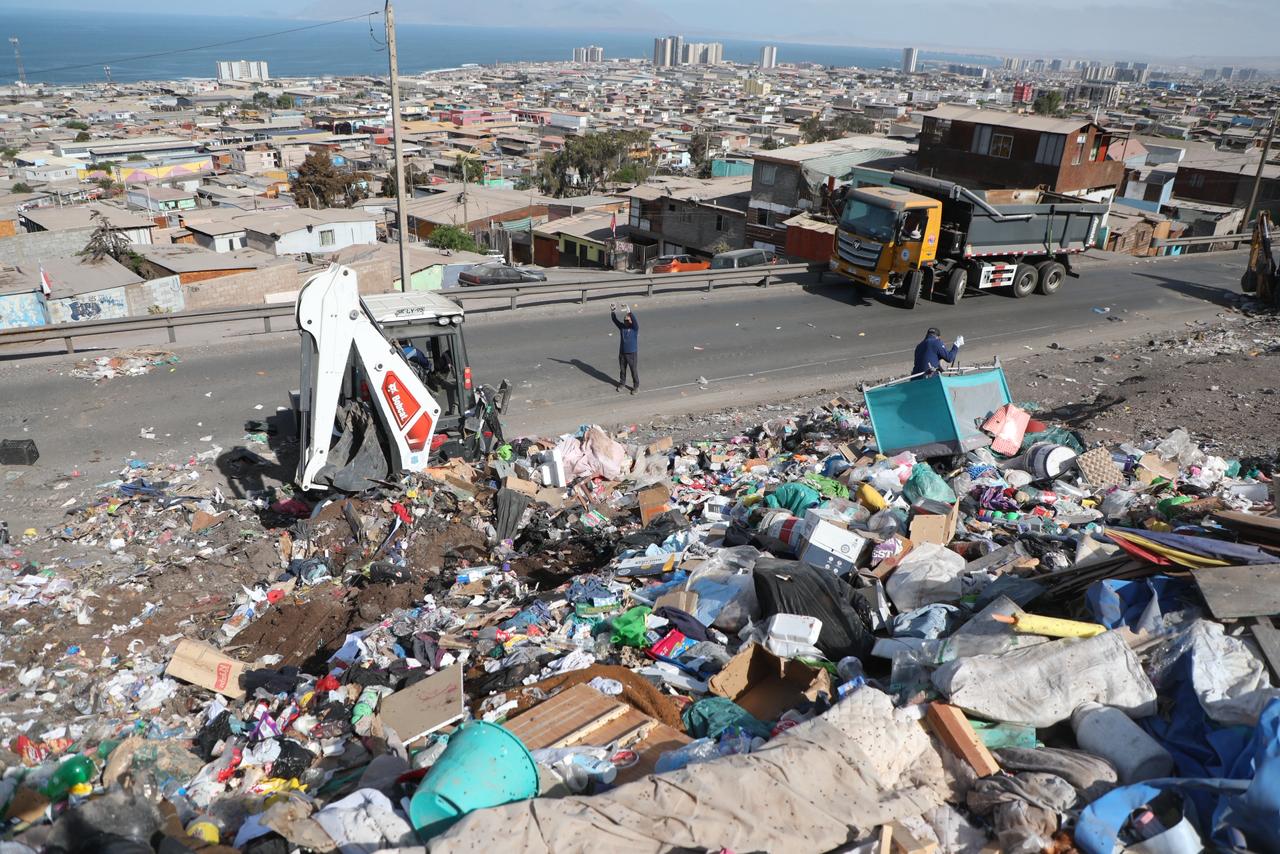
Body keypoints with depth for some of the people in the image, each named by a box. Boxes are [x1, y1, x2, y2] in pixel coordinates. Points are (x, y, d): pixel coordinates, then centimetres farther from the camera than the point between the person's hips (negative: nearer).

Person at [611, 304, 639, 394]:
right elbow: (615, 320, -11)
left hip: (632, 354, -4)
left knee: (633, 370, 8)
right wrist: (613, 312, -30)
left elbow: (635, 320, -33)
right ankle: (621, 384, 37)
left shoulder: (635, 328, -14)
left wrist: (629, 311, -48)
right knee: (622, 370, 18)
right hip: (622, 353, 4)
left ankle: (636, 386, 24)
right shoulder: (622, 327, -3)